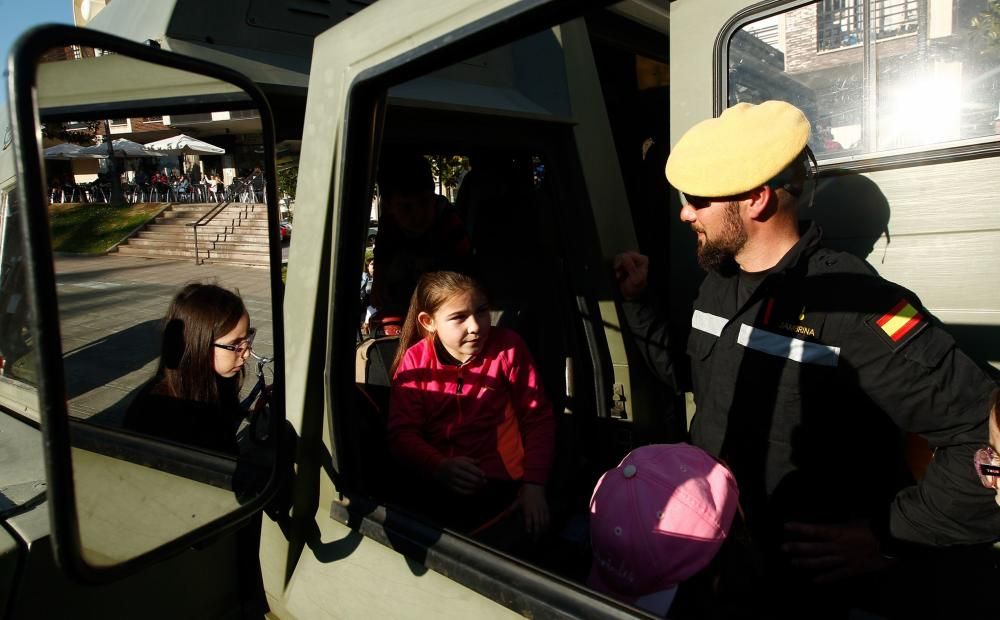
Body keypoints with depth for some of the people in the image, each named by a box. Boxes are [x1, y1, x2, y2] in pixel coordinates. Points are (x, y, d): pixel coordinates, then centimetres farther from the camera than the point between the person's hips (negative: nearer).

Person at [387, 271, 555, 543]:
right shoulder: (414, 360, 1)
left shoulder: (508, 347, -2)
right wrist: (439, 468, -23)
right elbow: (402, 432, -3)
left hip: (504, 486, -2)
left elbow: (538, 417, 3)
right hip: (436, 489, 2)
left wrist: (534, 484, -8)